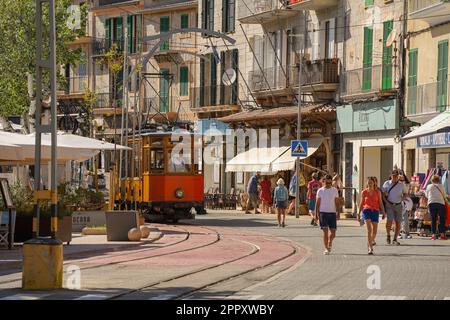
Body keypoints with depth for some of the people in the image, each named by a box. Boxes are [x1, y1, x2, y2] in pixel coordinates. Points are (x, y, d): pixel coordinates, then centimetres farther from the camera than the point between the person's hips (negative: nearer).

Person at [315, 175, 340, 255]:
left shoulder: (334, 190, 7)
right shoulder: (320, 191, 3)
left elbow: (337, 202, 9)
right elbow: (317, 203, 5)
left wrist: (337, 212, 1)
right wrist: (316, 214, 1)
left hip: (332, 212, 2)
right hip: (323, 212, -2)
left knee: (333, 231, 2)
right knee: (325, 231, -7)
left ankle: (330, 242, 31)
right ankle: (326, 248, -4)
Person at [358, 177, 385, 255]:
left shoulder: (378, 192, 3)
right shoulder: (364, 192, 3)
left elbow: (380, 203, 6)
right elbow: (361, 203, 9)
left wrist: (383, 212, -2)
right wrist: (359, 214, 10)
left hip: (375, 211, 2)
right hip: (367, 210, -2)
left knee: (374, 231, 6)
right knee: (369, 229, -16)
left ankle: (371, 240, 39)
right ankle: (370, 248, -19)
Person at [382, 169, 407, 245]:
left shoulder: (401, 184, 9)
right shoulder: (387, 184, 4)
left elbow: (404, 194, 21)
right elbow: (383, 194, 4)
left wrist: (402, 199, -1)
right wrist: (386, 202, -10)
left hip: (398, 205, 2)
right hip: (389, 205, -2)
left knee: (398, 222, -1)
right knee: (390, 220, -19)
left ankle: (395, 239, 9)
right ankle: (388, 235, 6)